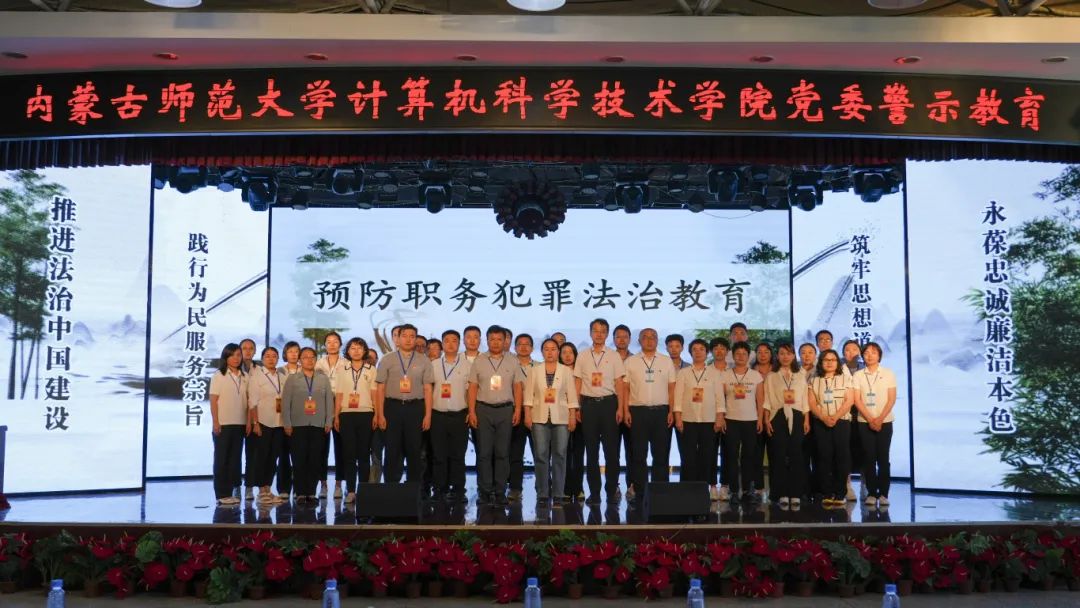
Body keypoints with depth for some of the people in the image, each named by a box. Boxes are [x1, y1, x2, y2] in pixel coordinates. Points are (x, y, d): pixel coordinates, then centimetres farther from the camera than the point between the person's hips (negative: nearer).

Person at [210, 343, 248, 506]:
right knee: (221, 459, 1)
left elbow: (247, 400, 9)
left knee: (235, 458, 6)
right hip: (223, 424, -4)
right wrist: (215, 422, -12)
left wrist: (249, 421, 2)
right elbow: (213, 401, -6)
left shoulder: (244, 376, 9)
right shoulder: (219, 376, -2)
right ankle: (222, 494, 5)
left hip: (239, 424, 4)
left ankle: (230, 492, 12)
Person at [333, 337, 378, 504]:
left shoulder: (371, 370, 7)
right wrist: (336, 416, 2)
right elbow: (339, 396, 9)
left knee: (364, 453, 0)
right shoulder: (342, 371, 11)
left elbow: (374, 395, 4)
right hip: (347, 414, 1)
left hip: (366, 414, -1)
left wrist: (376, 415, -4)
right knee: (348, 453, -1)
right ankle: (350, 490, 1)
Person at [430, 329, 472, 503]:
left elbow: (471, 391, 5)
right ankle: (440, 491, 9)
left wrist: (471, 412, -4)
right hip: (438, 415, 1)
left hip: (459, 415, -1)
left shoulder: (467, 366, 6)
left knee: (457, 455, 1)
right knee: (438, 455, 2)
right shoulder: (433, 365, 9)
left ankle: (458, 491, 8)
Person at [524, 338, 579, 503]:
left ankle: (558, 493, 5)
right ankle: (542, 493, 6)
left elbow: (571, 395, 3)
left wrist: (573, 416, -3)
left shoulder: (566, 371, 5)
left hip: (561, 418, 0)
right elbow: (529, 394, 4)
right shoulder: (535, 371, 7)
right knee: (541, 455, -1)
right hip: (540, 417, 0)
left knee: (560, 455, 0)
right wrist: (527, 415, -4)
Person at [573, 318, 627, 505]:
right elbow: (577, 384, 8)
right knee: (591, 449, 4)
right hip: (588, 404, 1)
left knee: (611, 447, -1)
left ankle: (612, 489, 9)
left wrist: (620, 408, -4)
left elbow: (620, 384, 3)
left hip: (608, 403, -1)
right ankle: (594, 491, 10)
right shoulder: (582, 357, 8)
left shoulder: (614, 356, 5)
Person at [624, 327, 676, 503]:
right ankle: (639, 491, 8)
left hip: (661, 411, 1)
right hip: (638, 411, -1)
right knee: (638, 454, 2)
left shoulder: (666, 361, 10)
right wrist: (626, 411, -4)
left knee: (661, 454, 2)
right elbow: (625, 387, 4)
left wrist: (671, 411, 0)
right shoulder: (630, 361, 7)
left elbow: (672, 388, 8)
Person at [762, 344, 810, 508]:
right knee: (779, 455, -3)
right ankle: (782, 494, 2)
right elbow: (767, 400, 3)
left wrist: (807, 420, 3)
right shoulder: (771, 376, 8)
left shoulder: (800, 376, 12)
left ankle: (796, 494, 2)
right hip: (778, 417, -1)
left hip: (796, 417, 1)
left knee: (796, 454, -2)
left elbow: (805, 399, 10)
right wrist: (767, 420, -5)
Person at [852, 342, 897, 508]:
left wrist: (880, 419, -12)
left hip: (885, 421, 0)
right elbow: (857, 400, -2)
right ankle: (871, 493, 4)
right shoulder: (857, 375, 3)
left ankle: (883, 493, 2)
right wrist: (871, 420, -11)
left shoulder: (888, 374, 3)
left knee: (883, 457, -2)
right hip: (865, 422, 1)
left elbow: (892, 399, -2)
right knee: (869, 458, -1)